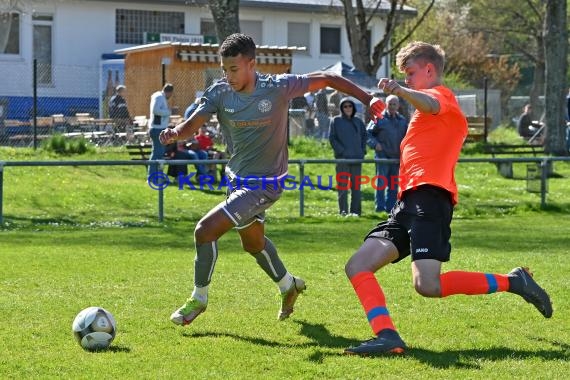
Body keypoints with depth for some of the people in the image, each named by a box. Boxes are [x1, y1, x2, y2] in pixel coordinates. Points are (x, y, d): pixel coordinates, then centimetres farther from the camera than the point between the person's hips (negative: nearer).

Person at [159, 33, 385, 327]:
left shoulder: (278, 88, -21)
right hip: (237, 178, 7)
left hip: (264, 184, -7)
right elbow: (192, 124, -19)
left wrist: (367, 98, -10)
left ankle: (198, 299, 3)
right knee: (253, 242, 27)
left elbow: (325, 79, -10)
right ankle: (288, 285, 55)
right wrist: (174, 133, -42)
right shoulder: (220, 92, -10)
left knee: (205, 230, -18)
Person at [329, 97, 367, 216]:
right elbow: (332, 138, -2)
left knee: (356, 185, 6)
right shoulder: (336, 121, 2)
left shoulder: (358, 121, 12)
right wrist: (341, 151, -11)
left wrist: (363, 150, 8)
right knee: (343, 185, -3)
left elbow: (364, 135, 20)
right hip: (342, 158, -4)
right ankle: (343, 210, -2)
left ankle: (355, 210, 11)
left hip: (357, 158, 4)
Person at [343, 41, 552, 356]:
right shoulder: (429, 112, 33)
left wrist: (399, 90, -42)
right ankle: (387, 336, -20)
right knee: (357, 267, -4)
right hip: (408, 203, 10)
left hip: (429, 198, -10)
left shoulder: (441, 94, 3)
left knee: (427, 285, -26)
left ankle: (511, 282, -9)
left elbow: (429, 104, -23)